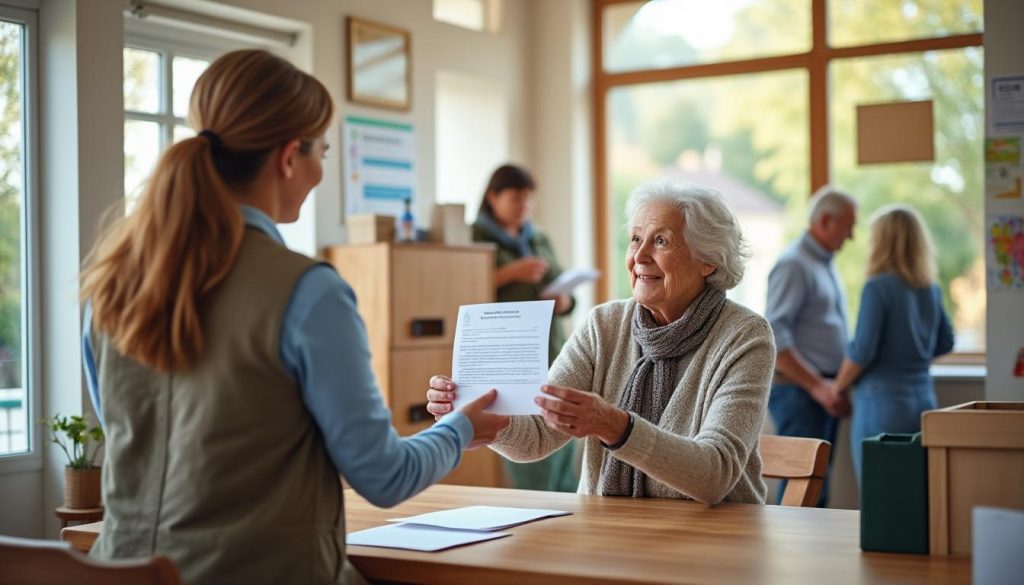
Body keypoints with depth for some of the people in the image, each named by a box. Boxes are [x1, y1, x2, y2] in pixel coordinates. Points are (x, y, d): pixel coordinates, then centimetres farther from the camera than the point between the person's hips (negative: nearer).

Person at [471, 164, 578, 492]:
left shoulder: (539, 240, 20)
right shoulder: (475, 238, 2)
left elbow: (564, 291, 22)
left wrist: (563, 302, 0)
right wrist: (509, 273, -14)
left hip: (553, 355, 6)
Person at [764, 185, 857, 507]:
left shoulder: (825, 263, 18)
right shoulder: (794, 264, -11)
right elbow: (772, 338, -19)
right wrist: (816, 386, -20)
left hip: (824, 391, 9)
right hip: (798, 389, -9)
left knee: (818, 488, 10)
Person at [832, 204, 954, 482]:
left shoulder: (878, 288, -12)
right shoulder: (931, 289, 7)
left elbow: (862, 351, -14)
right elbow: (945, 343, 18)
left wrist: (839, 387, 0)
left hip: (882, 401, -7)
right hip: (923, 400, 7)